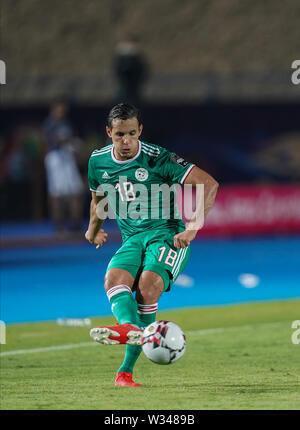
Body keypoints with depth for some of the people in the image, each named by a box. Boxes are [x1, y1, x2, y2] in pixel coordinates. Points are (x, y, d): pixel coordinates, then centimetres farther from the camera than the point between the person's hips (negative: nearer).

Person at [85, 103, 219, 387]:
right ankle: (131, 327, -59)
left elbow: (208, 184, -15)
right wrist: (93, 229, 37)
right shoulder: (98, 161, 6)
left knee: (148, 285, -30)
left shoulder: (158, 159, -11)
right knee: (113, 280, -28)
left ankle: (126, 370, -32)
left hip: (168, 234, -5)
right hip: (132, 239, 5)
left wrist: (192, 228, -22)